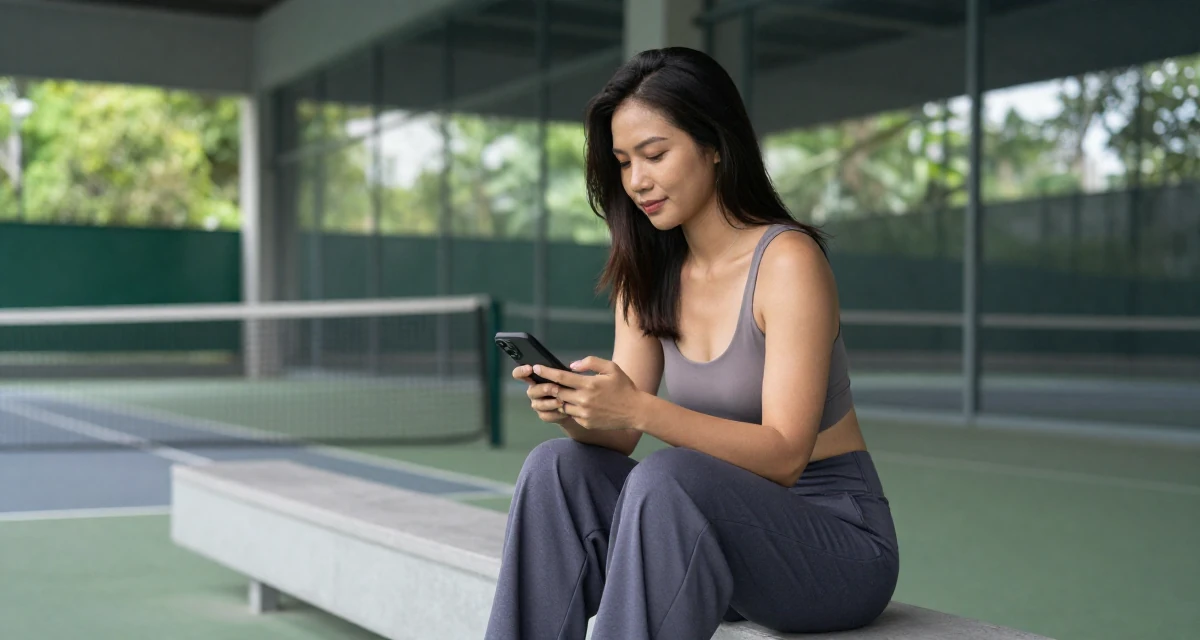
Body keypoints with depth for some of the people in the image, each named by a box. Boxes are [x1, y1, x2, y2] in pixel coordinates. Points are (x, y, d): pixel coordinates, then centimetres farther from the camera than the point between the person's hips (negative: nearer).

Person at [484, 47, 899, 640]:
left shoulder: (788, 259, -15)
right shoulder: (648, 276, 6)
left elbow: (784, 455, -21)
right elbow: (617, 437, 1)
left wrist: (642, 409, -32)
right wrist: (574, 409, -22)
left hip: (838, 539, -6)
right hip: (725, 534, 6)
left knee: (664, 479, -33)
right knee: (559, 467, -17)